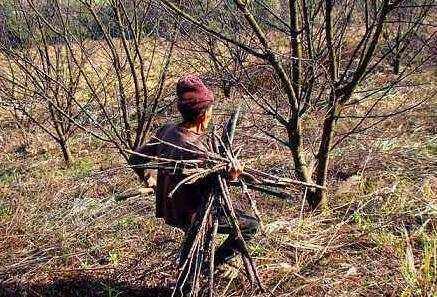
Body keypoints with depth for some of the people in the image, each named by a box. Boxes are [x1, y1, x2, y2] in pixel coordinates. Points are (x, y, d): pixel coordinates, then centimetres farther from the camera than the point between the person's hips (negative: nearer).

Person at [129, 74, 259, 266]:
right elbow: (207, 191, -21)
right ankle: (212, 264, 6)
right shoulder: (195, 149, -29)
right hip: (189, 215, -9)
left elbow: (136, 159, 5)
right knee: (251, 225, -1)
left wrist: (148, 179, 21)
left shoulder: (167, 131, -5)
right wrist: (228, 177, -34)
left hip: (168, 208, 9)